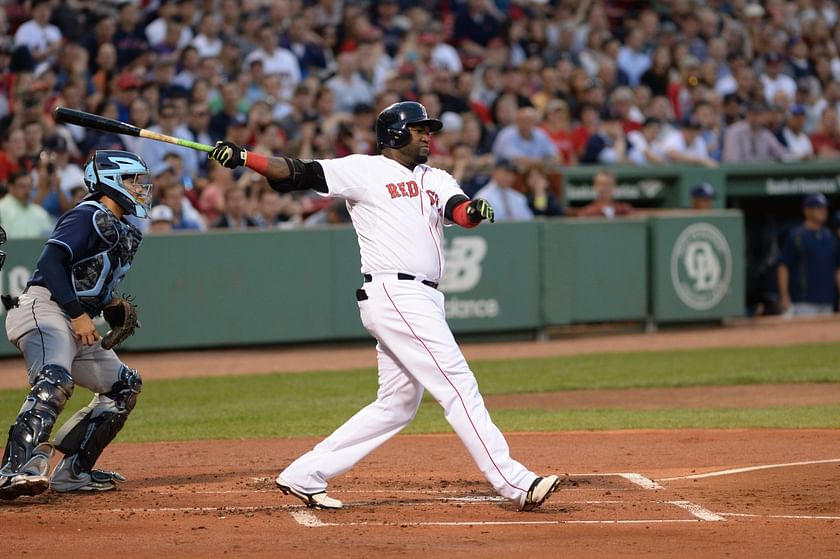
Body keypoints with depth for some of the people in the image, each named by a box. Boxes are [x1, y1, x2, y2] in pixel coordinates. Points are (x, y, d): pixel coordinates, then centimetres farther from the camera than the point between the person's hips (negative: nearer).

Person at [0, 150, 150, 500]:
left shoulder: (122, 232, 22)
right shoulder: (89, 216, -7)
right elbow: (51, 262, -19)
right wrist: (77, 313, -24)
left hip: (76, 324, 11)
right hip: (43, 309, -10)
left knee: (124, 386, 17)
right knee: (55, 380, -33)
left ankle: (72, 471, 13)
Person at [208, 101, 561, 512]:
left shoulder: (435, 179, 19)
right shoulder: (365, 170, 1)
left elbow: (458, 210, 0)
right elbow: (300, 174, -6)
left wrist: (473, 210, -24)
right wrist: (242, 157, -19)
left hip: (422, 301, 8)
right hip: (394, 294, -8)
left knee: (397, 404, 12)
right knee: (459, 388, -11)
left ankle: (305, 476, 17)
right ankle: (515, 484, -13)